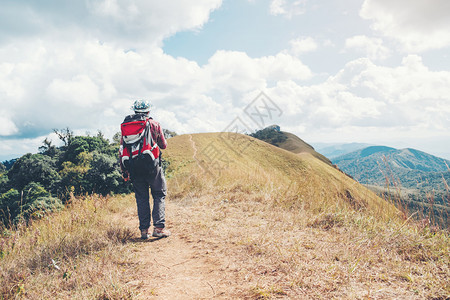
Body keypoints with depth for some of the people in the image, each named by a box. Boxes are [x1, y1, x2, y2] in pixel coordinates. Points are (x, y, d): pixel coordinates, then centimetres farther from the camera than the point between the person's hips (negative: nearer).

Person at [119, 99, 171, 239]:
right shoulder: (154, 124, 1)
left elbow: (122, 149, 8)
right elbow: (163, 145, 9)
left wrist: (124, 170, 13)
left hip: (133, 167, 3)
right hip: (151, 165, -3)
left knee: (141, 198, 11)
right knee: (159, 195, 8)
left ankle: (144, 229, 11)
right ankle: (159, 227, -1)